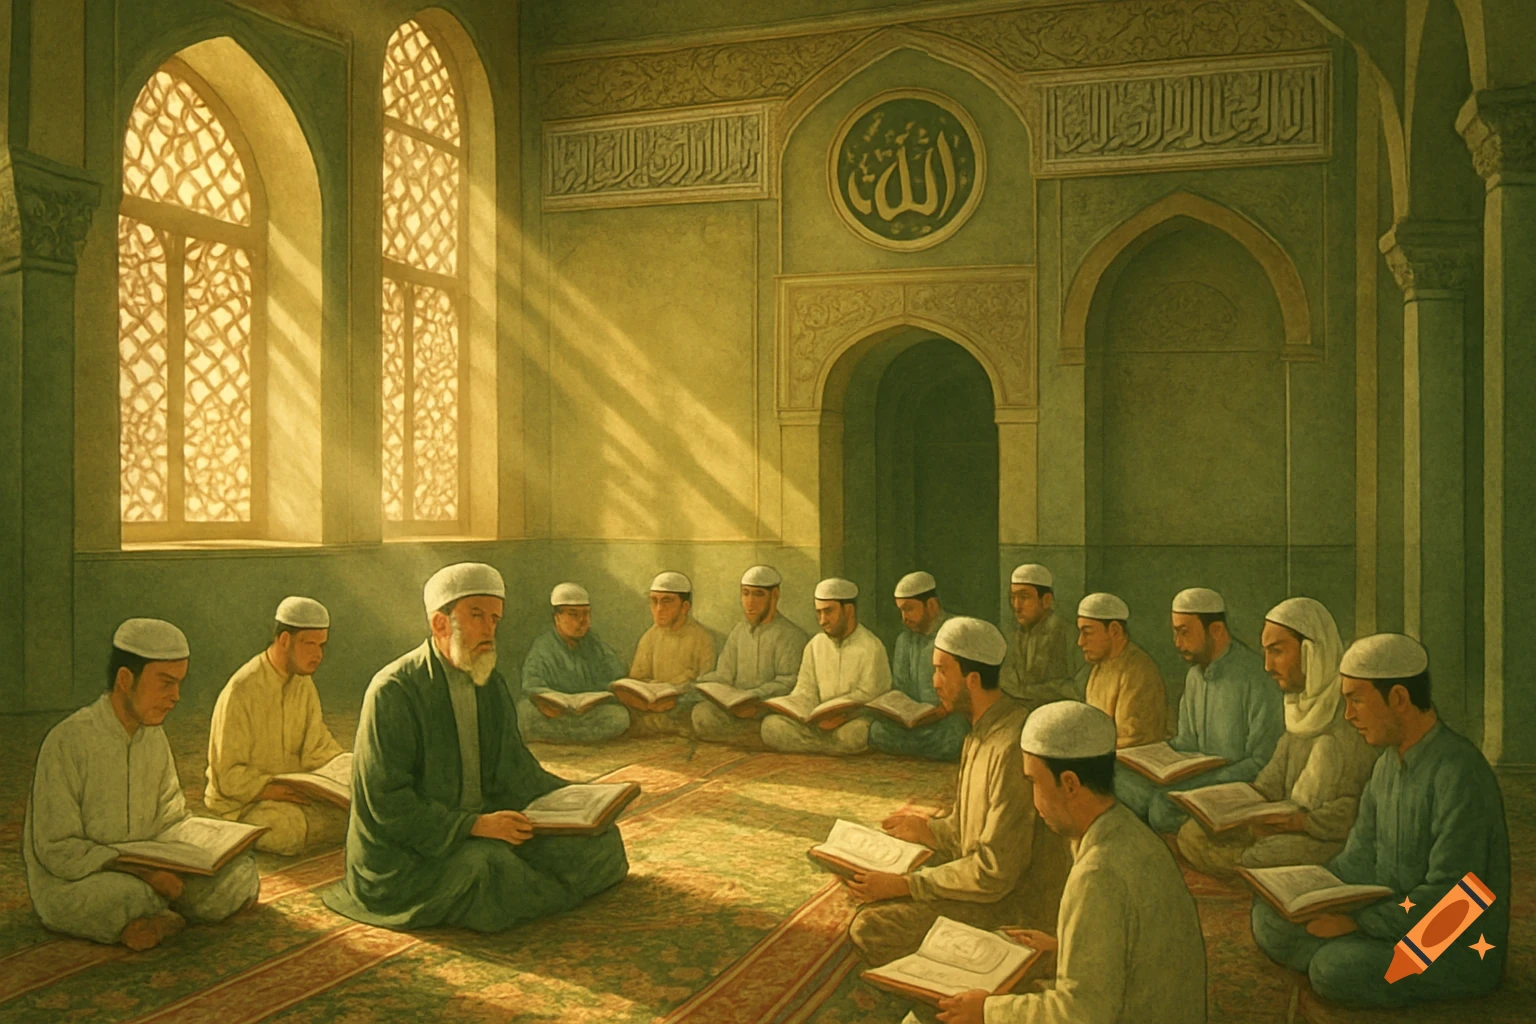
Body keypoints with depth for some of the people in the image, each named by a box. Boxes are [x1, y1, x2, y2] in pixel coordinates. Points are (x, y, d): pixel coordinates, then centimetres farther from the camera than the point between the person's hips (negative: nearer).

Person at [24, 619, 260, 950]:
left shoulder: (154, 737, 4)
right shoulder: (67, 742, -18)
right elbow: (57, 851, -19)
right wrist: (139, 869, -27)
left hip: (143, 871, 6)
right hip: (69, 885, -6)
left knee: (241, 867, -12)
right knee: (139, 896, -37)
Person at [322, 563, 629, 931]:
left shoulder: (491, 685, 6)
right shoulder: (393, 691, -17)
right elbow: (387, 802, -20)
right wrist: (474, 825, -27)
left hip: (480, 825, 6)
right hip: (405, 855, -6)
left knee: (599, 835, -8)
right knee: (488, 866, -34)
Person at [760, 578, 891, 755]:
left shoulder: (871, 647, -4)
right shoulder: (815, 645, 14)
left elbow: (867, 696, -10)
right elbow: (805, 692, 9)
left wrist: (838, 716, -22)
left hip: (856, 721, -5)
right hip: (823, 723, 5)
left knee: (853, 732, -41)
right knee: (772, 724, -19)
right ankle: (840, 747, -17)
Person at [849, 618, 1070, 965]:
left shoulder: (1012, 747, -26)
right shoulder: (983, 731, 7)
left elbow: (996, 872, -26)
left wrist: (904, 885, -20)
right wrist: (927, 829, 1)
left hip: (1018, 904, -10)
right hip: (991, 875, 10)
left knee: (871, 929, -18)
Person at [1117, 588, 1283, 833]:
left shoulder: (1256, 678, -17)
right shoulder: (1195, 676, 11)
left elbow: (1262, 763, -18)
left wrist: (1207, 785, -23)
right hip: (1205, 777, 8)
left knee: (1165, 804, -32)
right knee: (1121, 782, -13)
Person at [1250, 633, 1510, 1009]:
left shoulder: (1459, 773, -22)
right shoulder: (1389, 763, 8)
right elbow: (1359, 862, 9)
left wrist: (1359, 921, -23)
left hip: (1459, 950, -8)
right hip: (1393, 920, 9)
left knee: (1334, 968, -30)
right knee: (1272, 920, -4)